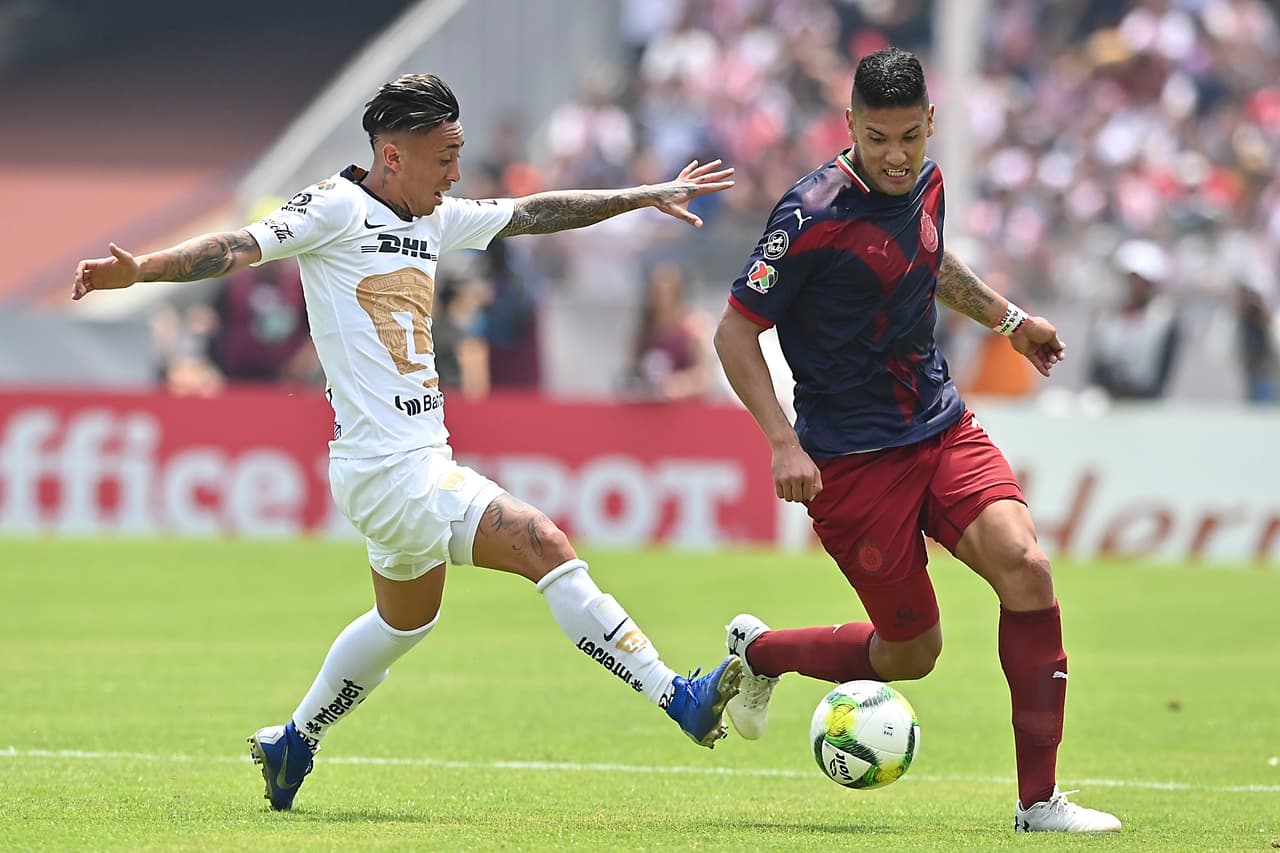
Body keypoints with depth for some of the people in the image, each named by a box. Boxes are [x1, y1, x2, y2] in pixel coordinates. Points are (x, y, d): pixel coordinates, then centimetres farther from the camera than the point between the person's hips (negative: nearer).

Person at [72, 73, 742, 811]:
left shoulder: (436, 221, 13)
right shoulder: (338, 209, -9)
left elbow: (536, 213, 22)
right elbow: (239, 248, -18)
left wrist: (648, 196, 25)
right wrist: (137, 271, -32)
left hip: (422, 460, 10)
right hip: (390, 470, -10)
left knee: (406, 622, 27)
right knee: (549, 549, -16)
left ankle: (293, 744, 42)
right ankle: (678, 699, -15)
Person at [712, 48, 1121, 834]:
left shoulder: (924, 182, 3)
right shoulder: (814, 215, -19)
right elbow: (735, 332, -14)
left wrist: (1008, 318, 33)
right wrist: (783, 443, -22)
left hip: (941, 426, 6)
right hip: (852, 457, -6)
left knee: (1025, 566, -17)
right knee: (911, 651, 1)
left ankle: (1039, 800, -10)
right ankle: (758, 651, 31)